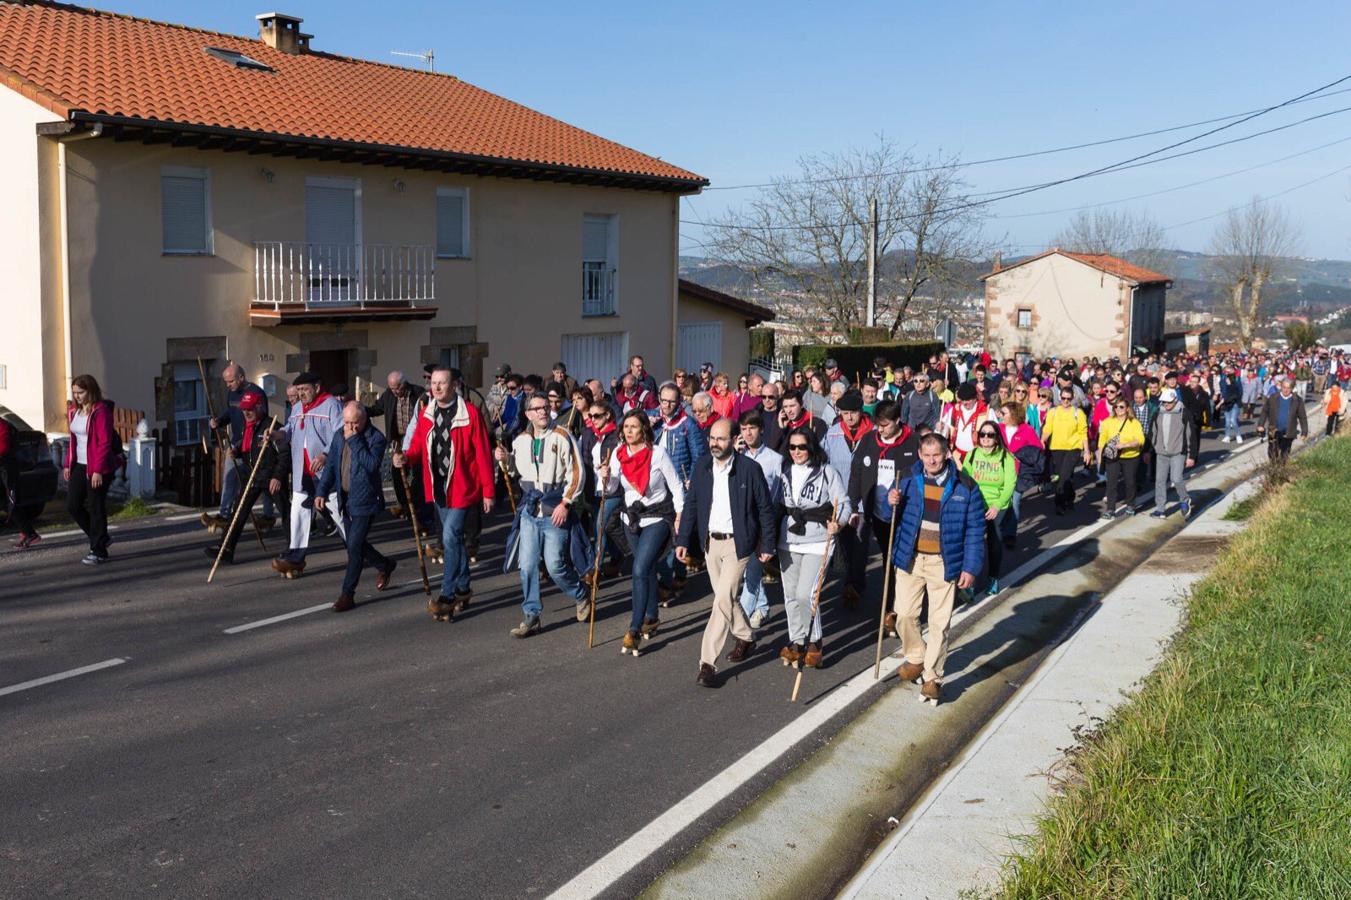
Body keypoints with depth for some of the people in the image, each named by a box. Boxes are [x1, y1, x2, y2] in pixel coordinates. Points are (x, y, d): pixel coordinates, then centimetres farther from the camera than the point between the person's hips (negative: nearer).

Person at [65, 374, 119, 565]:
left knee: (96, 508, -3)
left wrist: (98, 470, -21)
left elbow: (105, 443, -17)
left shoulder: (101, 411, -14)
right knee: (72, 505, 7)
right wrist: (68, 464, 13)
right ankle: (101, 538, 24)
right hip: (79, 466, 8)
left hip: (97, 468, -8)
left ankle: (98, 551, 7)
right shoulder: (74, 411, 11)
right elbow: (73, 440, 18)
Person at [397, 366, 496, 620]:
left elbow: (483, 454, -11)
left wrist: (488, 491, -11)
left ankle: (447, 596, -6)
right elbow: (418, 447, 9)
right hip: (438, 487, 6)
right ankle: (463, 588, 30)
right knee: (455, 537, 17)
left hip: (462, 487, -6)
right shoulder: (426, 414, 5)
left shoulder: (469, 414, -12)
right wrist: (406, 458, -15)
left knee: (450, 537, -13)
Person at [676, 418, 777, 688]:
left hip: (737, 543, -5)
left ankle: (708, 663, -9)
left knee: (723, 599, -12)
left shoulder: (750, 468, -12)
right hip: (710, 542, 5)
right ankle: (745, 638, 42)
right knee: (725, 597, 18)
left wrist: (767, 545, -4)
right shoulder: (702, 466, 1)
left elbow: (765, 509, -5)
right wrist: (683, 540, 1)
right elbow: (691, 505, 6)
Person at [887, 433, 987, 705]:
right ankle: (915, 658, 31)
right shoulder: (909, 480, -1)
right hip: (910, 558, 2)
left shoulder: (964, 487, -8)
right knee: (905, 614, 5)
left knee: (939, 623, 3)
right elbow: (894, 517, 11)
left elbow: (975, 530, -4)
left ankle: (932, 677, 16)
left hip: (943, 563, -2)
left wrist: (971, 567, -7)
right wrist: (892, 503, -12)